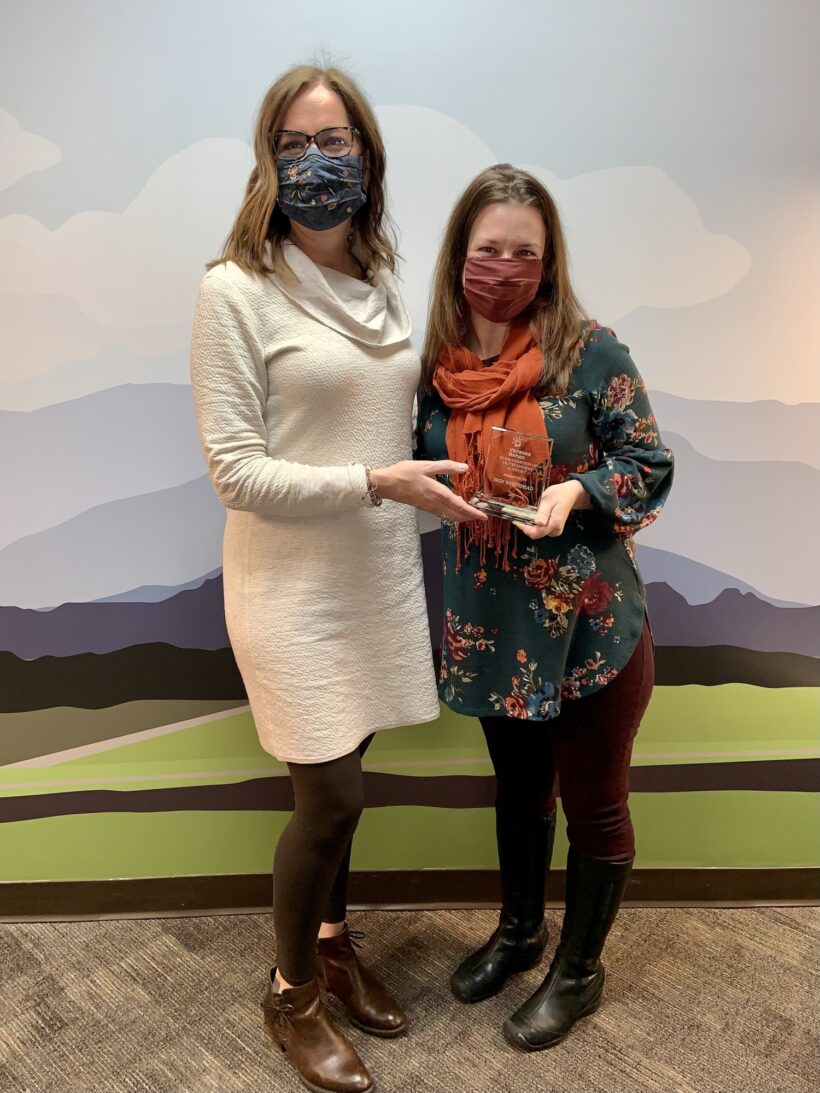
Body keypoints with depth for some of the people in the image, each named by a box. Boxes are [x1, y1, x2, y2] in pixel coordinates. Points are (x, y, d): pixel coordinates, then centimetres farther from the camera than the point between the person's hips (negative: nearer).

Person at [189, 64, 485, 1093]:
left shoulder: (380, 282, 9)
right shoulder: (235, 291, -11)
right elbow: (235, 470, -15)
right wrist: (377, 480, -20)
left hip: (378, 574, 6)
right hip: (293, 584, -5)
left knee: (342, 779, 16)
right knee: (331, 797, 1)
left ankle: (330, 939, 42)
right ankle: (290, 993, 29)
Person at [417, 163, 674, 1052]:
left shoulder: (589, 350, -11)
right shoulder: (435, 364, 0)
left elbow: (650, 465, -7)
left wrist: (577, 492, -24)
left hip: (590, 623, -3)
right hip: (492, 626, 4)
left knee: (592, 801, 13)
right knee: (516, 786, 23)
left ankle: (578, 972, 36)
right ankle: (518, 930, 48)